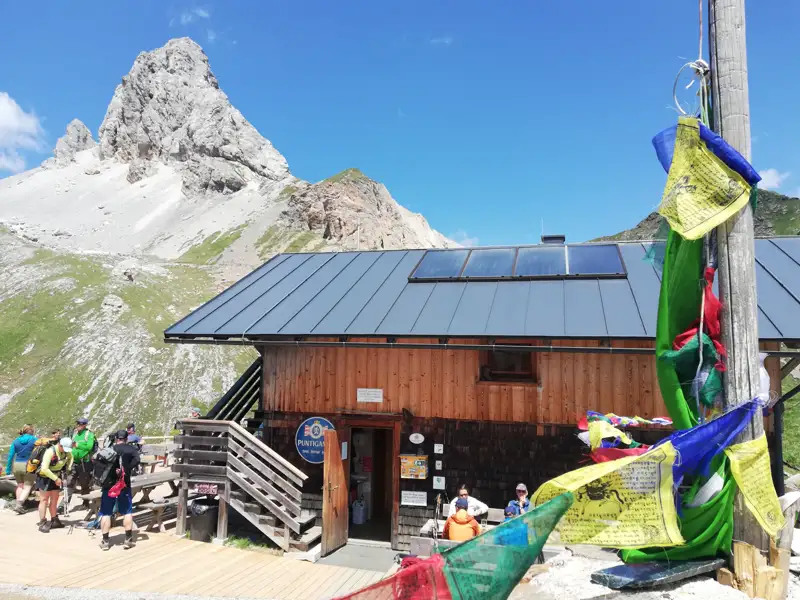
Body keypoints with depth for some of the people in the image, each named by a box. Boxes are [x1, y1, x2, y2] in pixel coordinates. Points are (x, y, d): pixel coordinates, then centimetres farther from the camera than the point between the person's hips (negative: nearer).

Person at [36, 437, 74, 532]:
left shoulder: (67, 451, -9)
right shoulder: (50, 451, -29)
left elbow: (70, 457, 16)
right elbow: (44, 469, -31)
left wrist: (68, 469, 1)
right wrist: (56, 479, -27)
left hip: (56, 477, 6)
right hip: (45, 477, -6)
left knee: (54, 500, 11)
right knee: (44, 500, -4)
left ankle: (54, 521, 20)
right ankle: (42, 523, 0)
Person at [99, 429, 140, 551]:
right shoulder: (131, 448, -1)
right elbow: (136, 460, -16)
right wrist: (126, 470, -14)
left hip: (108, 484, 2)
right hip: (124, 485, -2)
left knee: (106, 513, 10)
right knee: (127, 512, 9)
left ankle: (105, 541, 12)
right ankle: (128, 539, 9)